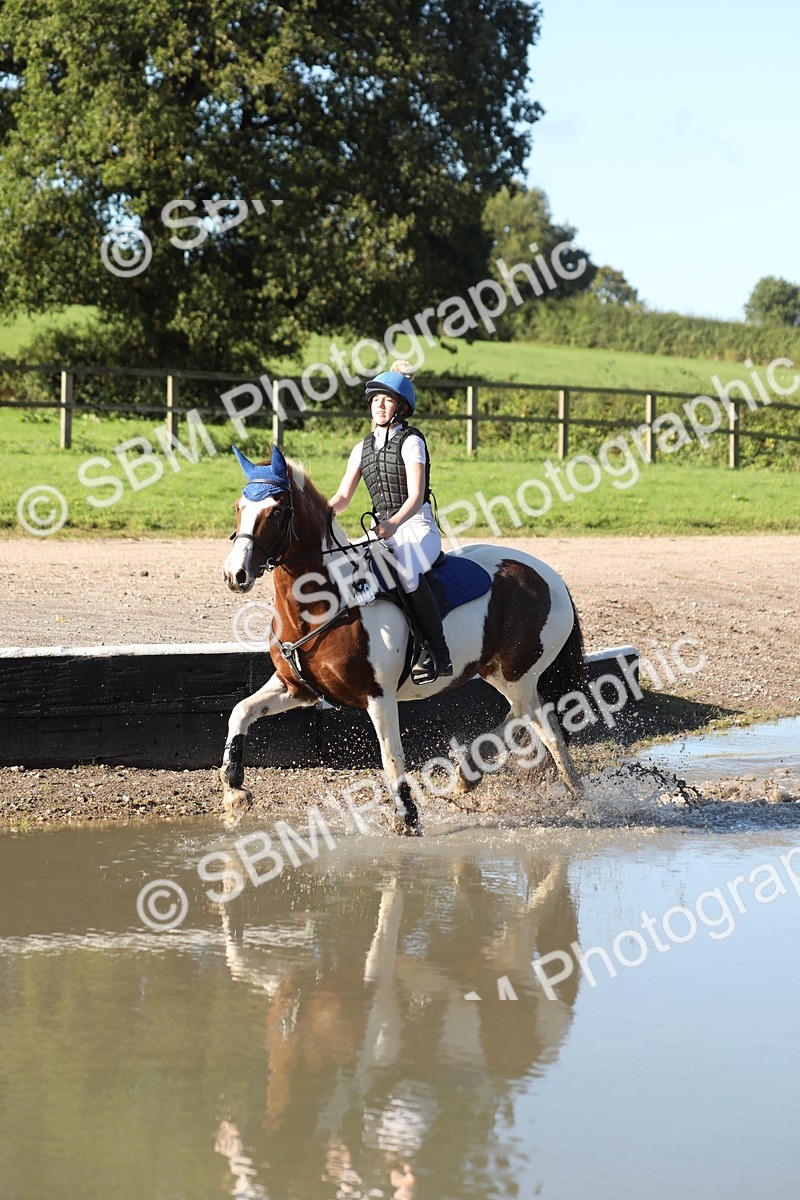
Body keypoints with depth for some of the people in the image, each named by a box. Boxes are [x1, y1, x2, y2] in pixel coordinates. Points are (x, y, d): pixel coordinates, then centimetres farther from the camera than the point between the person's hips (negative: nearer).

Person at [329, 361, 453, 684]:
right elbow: (342, 497, 9)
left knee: (404, 570, -37)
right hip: (384, 530, 7)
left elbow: (416, 497, -17)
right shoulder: (363, 448, 14)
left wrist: (394, 523, -35)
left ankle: (438, 651, -33)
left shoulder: (411, 442, -6)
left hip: (418, 528, -7)